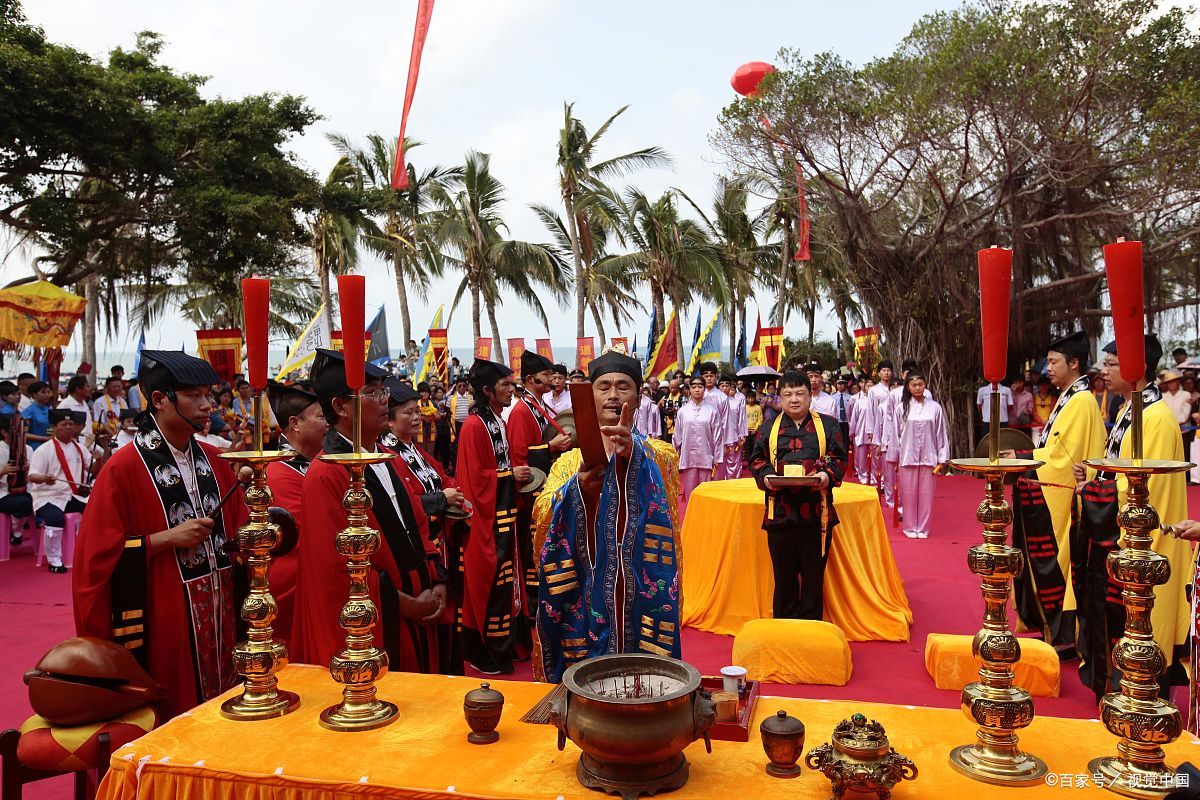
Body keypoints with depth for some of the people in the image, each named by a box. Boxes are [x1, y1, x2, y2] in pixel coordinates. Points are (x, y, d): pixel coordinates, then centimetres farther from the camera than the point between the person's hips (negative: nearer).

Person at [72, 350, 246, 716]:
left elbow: (237, 527, 13)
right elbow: (99, 554, -12)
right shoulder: (124, 468, -12)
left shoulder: (212, 460, 6)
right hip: (161, 620, -5)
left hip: (221, 612, 6)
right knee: (170, 719, 7)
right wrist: (166, 538, -19)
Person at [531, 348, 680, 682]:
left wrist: (631, 450, -43)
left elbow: (658, 467, -21)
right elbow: (542, 514, -10)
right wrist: (579, 485, -29)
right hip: (584, 595, 1)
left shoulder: (658, 453, 4)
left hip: (641, 594, -1)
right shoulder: (570, 461, 7)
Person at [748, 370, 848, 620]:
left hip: (816, 511, -1)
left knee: (813, 572, 5)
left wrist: (828, 475, -15)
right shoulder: (768, 429, 12)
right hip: (779, 511, 1)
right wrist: (765, 476, -11)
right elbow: (757, 460, 9)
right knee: (783, 572, 7)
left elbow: (839, 458, 5)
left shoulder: (828, 425, 9)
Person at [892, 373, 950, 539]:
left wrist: (941, 459, 2)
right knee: (909, 493, 4)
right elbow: (896, 434, 6)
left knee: (926, 494, 4)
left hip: (928, 457, 0)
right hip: (907, 457, 0)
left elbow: (941, 434, 4)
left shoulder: (934, 407, 1)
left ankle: (923, 528, 14)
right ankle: (910, 527, 15)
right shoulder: (902, 408, 1)